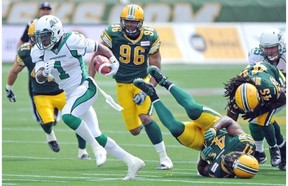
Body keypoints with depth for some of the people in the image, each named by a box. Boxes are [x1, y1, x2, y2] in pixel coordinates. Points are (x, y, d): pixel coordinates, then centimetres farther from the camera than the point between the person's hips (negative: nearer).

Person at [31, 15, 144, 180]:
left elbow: (99, 47, -4)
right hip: (71, 94, 7)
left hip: (85, 88, -7)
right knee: (96, 136, 5)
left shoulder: (72, 42, -17)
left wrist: (113, 60, -19)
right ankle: (132, 161, 16)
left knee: (67, 116, -32)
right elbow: (39, 78, -9)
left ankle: (97, 148, -15)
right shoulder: (40, 51, -1)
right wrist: (44, 72, -31)